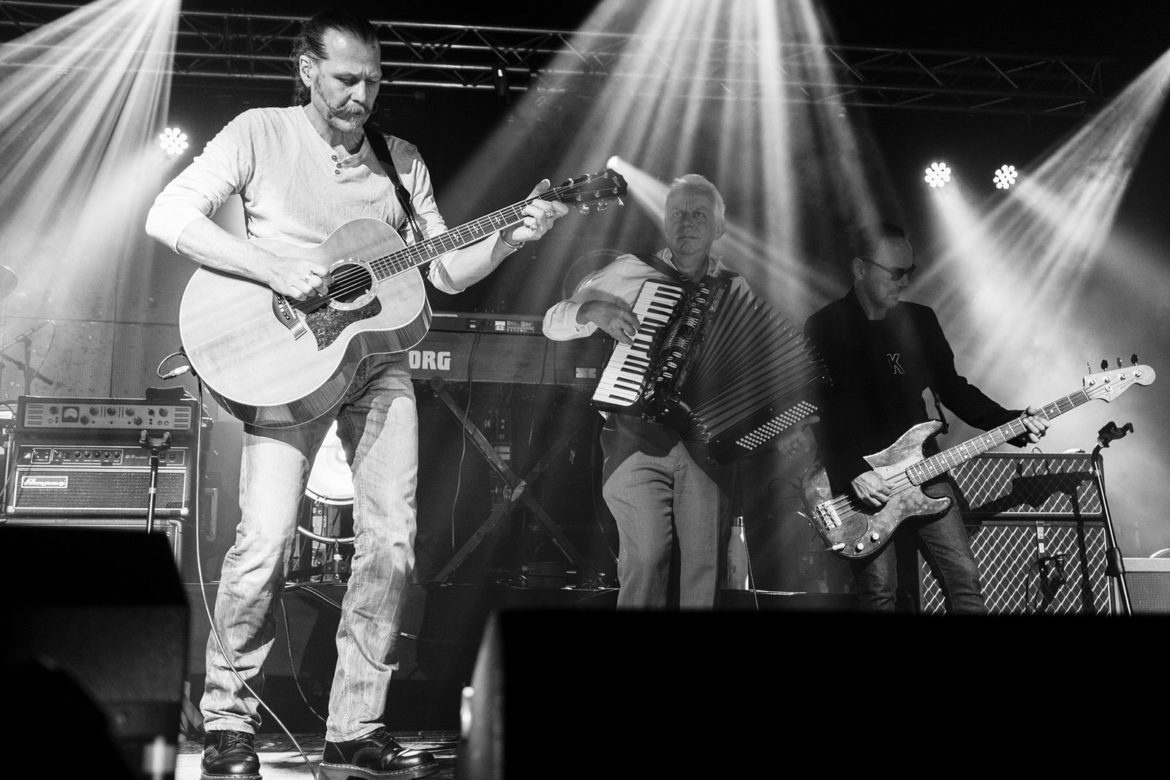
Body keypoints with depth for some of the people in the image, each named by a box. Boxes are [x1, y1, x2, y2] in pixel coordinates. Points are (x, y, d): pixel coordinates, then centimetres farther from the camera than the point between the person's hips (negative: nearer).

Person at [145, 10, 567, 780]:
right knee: (266, 538, -16)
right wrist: (273, 268, -20)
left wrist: (513, 234, -5)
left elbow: (449, 271, 13)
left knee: (392, 538, -3)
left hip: (378, 358, 4)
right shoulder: (261, 134, 2)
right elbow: (169, 214, -9)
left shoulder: (401, 159, 14)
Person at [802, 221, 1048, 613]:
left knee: (965, 579, -1)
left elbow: (951, 387, 16)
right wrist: (852, 473, -17)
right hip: (858, 478, -4)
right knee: (879, 592, -8)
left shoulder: (920, 319, 10)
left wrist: (1013, 422, 3)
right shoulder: (822, 327, -5)